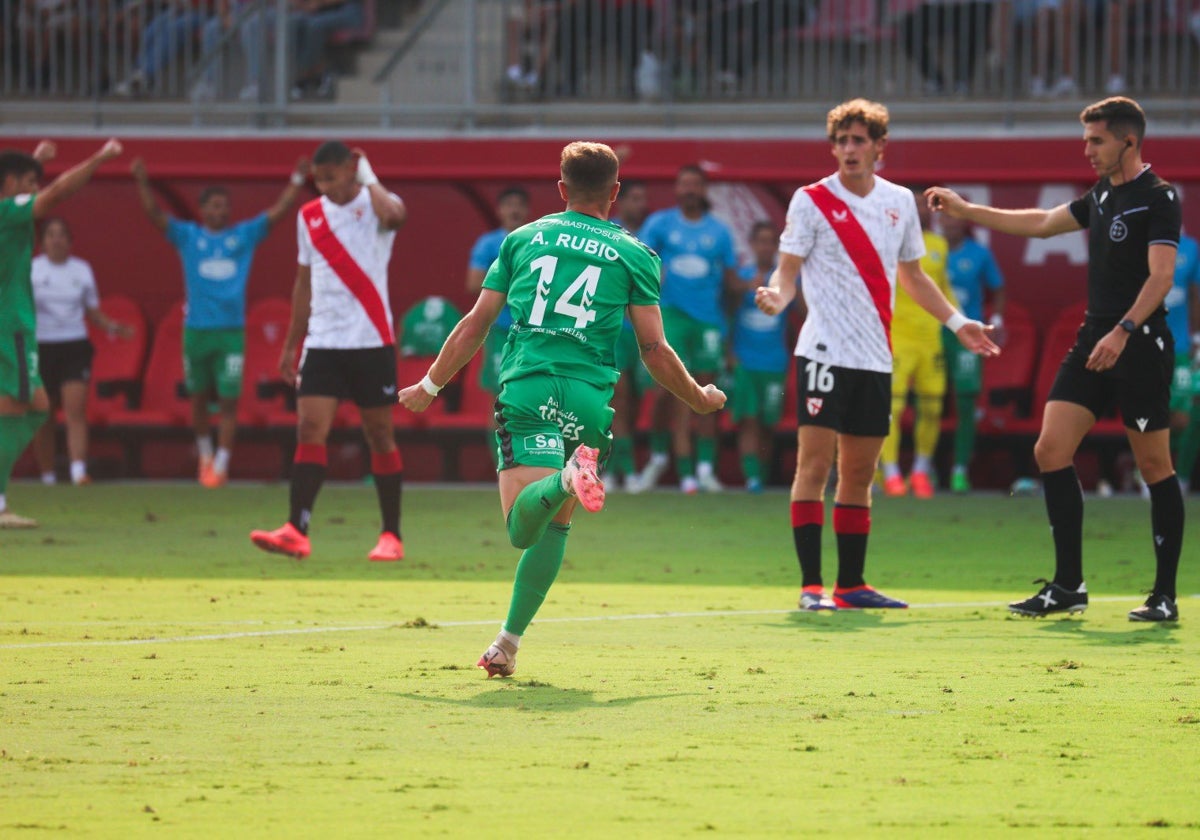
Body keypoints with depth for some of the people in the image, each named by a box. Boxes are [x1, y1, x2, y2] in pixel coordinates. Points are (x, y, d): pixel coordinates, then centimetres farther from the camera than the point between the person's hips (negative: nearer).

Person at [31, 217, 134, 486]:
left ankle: (79, 470, -23)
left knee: (76, 409, -15)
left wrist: (112, 326, -2)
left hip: (75, 346, 1)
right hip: (40, 347, -1)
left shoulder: (82, 270, 9)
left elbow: (93, 312, 14)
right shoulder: (30, 270, 3)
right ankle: (47, 475, 15)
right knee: (43, 416, 5)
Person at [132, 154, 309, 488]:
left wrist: (297, 180, -3)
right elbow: (154, 214, -3)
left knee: (228, 401, -6)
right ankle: (205, 454, 31)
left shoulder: (244, 235, 8)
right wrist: (142, 183, -17)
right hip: (196, 330, 0)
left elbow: (278, 210, 6)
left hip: (232, 331, 0)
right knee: (199, 398, 11)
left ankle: (221, 465, -3)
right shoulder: (187, 235, 6)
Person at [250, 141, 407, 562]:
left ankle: (391, 536, 12)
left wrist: (369, 178, -16)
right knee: (310, 430, -9)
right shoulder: (310, 216, 11)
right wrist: (290, 345, 18)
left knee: (380, 436, 3)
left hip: (372, 341, -4)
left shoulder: (375, 204, -4)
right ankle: (296, 532, -15)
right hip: (322, 341, 4)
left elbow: (393, 213, -32)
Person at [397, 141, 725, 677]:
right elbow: (654, 350, 8)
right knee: (554, 526, 15)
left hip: (526, 389, 0)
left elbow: (475, 325, 17)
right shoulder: (633, 254, 11)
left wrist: (429, 387, 29)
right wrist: (700, 399, 24)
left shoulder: (523, 239, 17)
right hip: (589, 400, 0)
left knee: (522, 526, -14)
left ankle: (567, 477, -46)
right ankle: (509, 642, 11)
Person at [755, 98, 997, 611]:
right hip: (825, 352, -5)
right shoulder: (812, 200, -3)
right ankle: (811, 585, -9)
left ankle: (851, 584, 14)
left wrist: (957, 322, 22)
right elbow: (788, 270, -5)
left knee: (860, 473, 8)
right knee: (814, 465, -9)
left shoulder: (899, 202, 11)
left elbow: (911, 275, 24)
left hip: (875, 357, 5)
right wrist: (777, 297, -26)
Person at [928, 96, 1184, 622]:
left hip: (1140, 344, -8)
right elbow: (1043, 223, 30)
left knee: (1154, 466, -2)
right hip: (1094, 338, 8)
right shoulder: (1101, 197, 16)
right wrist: (966, 212, 31)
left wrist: (1123, 332, -29)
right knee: (1051, 451, -1)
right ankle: (1068, 587, 2)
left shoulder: (1157, 198, -9)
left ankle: (1165, 596, 5)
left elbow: (1161, 275, -18)